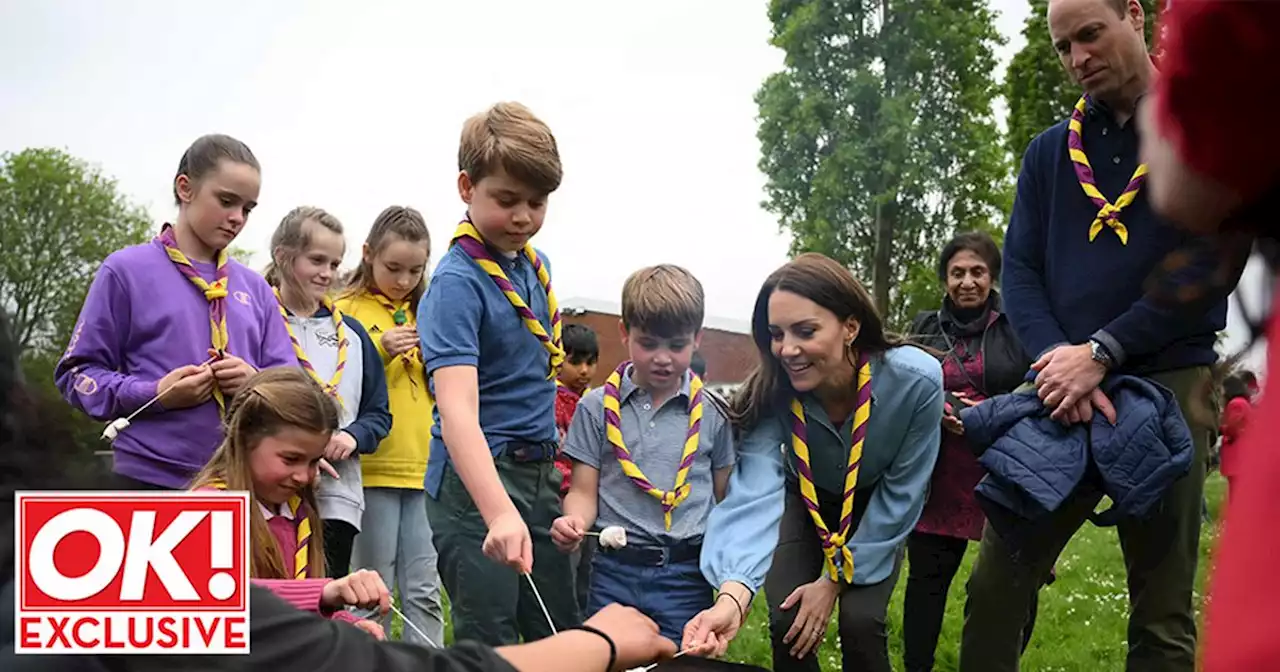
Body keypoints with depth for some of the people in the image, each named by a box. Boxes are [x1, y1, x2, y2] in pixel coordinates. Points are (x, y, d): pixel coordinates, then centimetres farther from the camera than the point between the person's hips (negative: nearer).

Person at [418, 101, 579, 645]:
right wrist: (499, 512, -43)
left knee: (564, 637, 15)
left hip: (540, 474, 8)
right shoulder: (457, 281, -18)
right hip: (477, 478, -8)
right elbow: (457, 410, -30)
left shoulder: (535, 263, 6)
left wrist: (546, 465, 13)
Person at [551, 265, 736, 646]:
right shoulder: (597, 408, 5)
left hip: (686, 574, 0)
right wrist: (574, 523, -18)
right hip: (614, 571, 1)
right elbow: (584, 492, 5)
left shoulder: (712, 414, 5)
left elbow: (725, 497, 9)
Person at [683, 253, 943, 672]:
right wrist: (733, 595, -61)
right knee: (787, 621, -11)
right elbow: (754, 493, -44)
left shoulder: (916, 381, -35)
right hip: (805, 500, 1)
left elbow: (901, 494, -23)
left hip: (878, 509, -1)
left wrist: (836, 579, -21)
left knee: (860, 621, -17)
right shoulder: (771, 394, -32)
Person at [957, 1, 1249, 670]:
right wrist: (1054, 357, -13)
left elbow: (1213, 264, -8)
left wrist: (1101, 353, -16)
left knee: (1162, 614, 4)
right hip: (1059, 390, 4)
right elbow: (1018, 269, 6)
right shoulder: (1048, 152, 14)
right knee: (994, 586, 3)